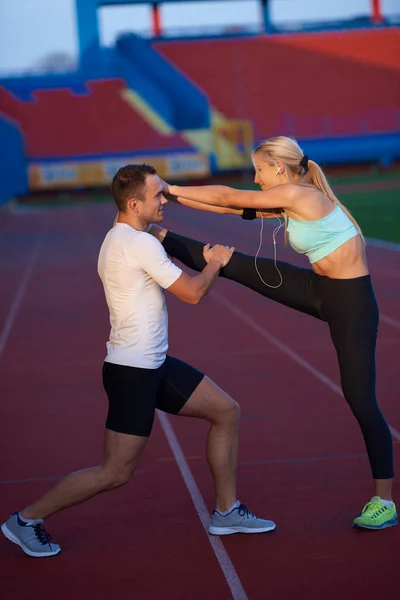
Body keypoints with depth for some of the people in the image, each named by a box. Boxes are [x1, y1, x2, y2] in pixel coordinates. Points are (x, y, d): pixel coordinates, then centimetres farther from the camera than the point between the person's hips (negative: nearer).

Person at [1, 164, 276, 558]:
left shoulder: (117, 240, 12)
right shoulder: (140, 244, -19)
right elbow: (192, 293, -14)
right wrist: (215, 263, 4)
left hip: (153, 365, 10)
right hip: (132, 373, -10)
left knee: (226, 411, 12)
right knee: (115, 473, -4)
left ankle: (226, 512, 20)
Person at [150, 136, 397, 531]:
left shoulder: (299, 194, -20)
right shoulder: (285, 203, 6)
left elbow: (229, 198, -14)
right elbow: (229, 209, 10)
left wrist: (173, 189, -5)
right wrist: (173, 198, 7)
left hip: (351, 302, -8)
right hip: (319, 289, 8)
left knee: (360, 399, -4)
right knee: (234, 265, 1)